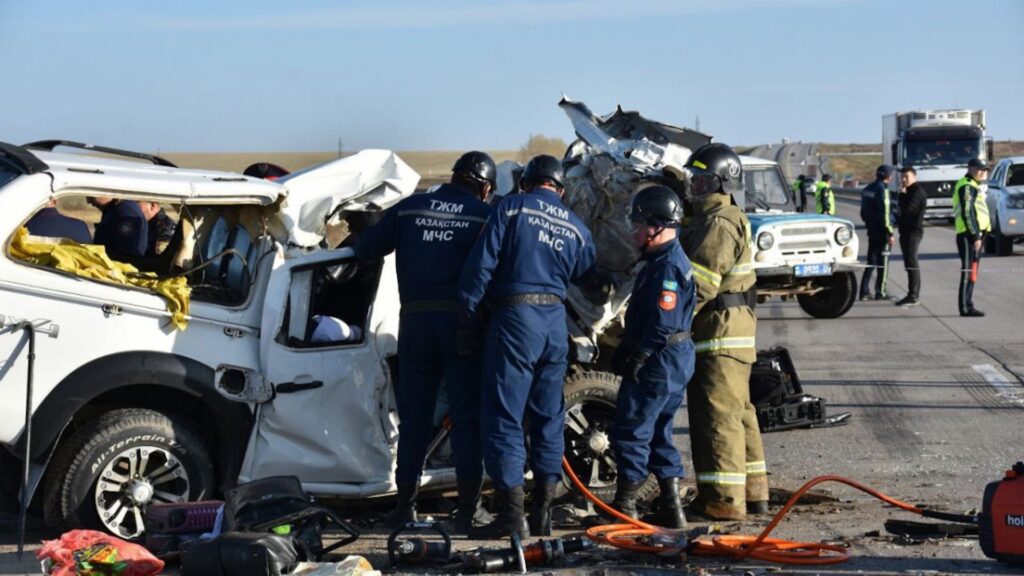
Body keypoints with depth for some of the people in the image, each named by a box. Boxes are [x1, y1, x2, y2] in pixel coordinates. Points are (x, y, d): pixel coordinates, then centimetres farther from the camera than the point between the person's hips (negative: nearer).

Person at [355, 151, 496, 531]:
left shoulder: (409, 208, 8)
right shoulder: (486, 216, 1)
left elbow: (365, 250, 11)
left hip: (415, 324, 2)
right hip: (463, 324, -2)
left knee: (414, 417, 11)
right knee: (467, 418, 3)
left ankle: (405, 506, 12)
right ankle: (467, 509, 1)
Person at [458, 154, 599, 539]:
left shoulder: (512, 207, -1)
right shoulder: (575, 227, 12)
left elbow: (482, 262, -7)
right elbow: (588, 277, 19)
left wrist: (468, 311, 1)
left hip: (515, 319, -5)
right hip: (556, 323, 5)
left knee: (504, 417, -3)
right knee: (549, 418, 12)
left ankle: (511, 512, -8)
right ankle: (543, 512, 14)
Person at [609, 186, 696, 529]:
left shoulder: (667, 266, -18)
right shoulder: (666, 260, 16)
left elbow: (662, 323, -25)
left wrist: (636, 357, -20)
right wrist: (626, 349, 19)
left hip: (659, 361, -11)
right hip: (675, 360, 11)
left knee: (630, 432, -4)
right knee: (658, 432, 15)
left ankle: (624, 507, 2)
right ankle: (671, 508, 16)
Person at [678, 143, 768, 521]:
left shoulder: (719, 223, -16)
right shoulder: (727, 220, 20)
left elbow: (700, 283, -22)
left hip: (720, 332, -11)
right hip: (733, 329, 11)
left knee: (717, 413, -8)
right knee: (738, 411, 16)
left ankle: (724, 499, -7)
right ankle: (753, 490, 24)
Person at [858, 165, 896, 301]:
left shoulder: (867, 189, 10)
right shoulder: (882, 189, -15)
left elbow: (863, 212, 18)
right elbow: (885, 212, -19)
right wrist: (890, 233, -17)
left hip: (871, 230, 8)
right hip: (882, 231, -8)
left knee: (871, 261, 12)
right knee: (883, 262, 0)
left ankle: (864, 291, 9)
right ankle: (880, 292, 2)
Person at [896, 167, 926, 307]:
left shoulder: (918, 191, -13)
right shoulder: (909, 191, 20)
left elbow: (907, 208, -24)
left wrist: (902, 194, -11)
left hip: (913, 231, -11)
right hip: (906, 231, 11)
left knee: (911, 263, -12)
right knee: (910, 263, 12)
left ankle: (913, 296, -13)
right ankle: (914, 295, 17)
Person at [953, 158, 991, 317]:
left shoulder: (974, 186, 22)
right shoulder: (967, 186, -12)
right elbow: (967, 213, -19)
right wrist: (976, 236, -22)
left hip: (976, 233, 11)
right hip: (969, 234, -11)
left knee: (972, 271, 13)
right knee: (969, 271, -10)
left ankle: (967, 305, 18)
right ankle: (966, 307, -10)